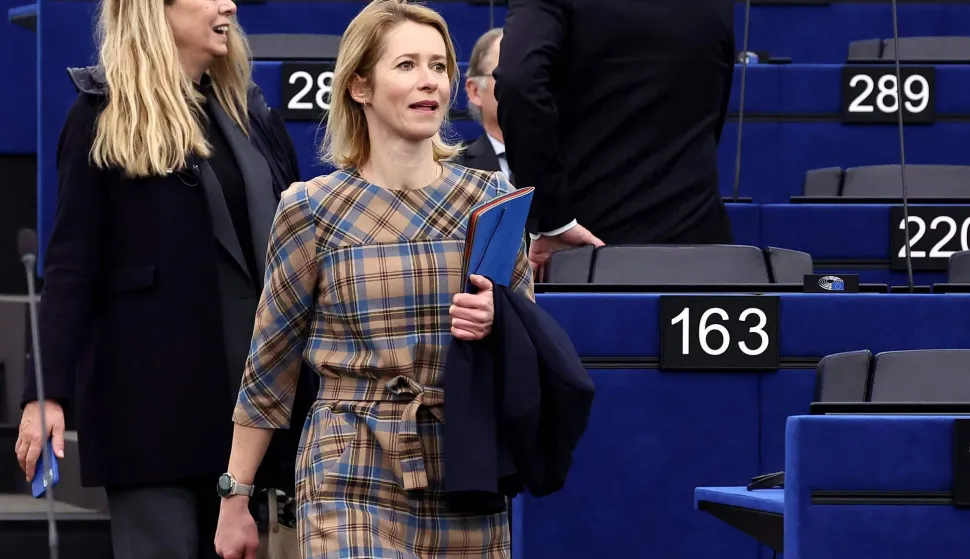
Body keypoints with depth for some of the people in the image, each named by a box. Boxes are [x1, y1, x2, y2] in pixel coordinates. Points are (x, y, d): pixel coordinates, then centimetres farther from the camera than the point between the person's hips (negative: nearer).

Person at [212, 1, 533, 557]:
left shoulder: (493, 199, 6)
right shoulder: (313, 209, 0)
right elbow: (270, 362, 7)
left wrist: (498, 321, -10)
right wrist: (235, 496, 7)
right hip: (353, 483, -2)